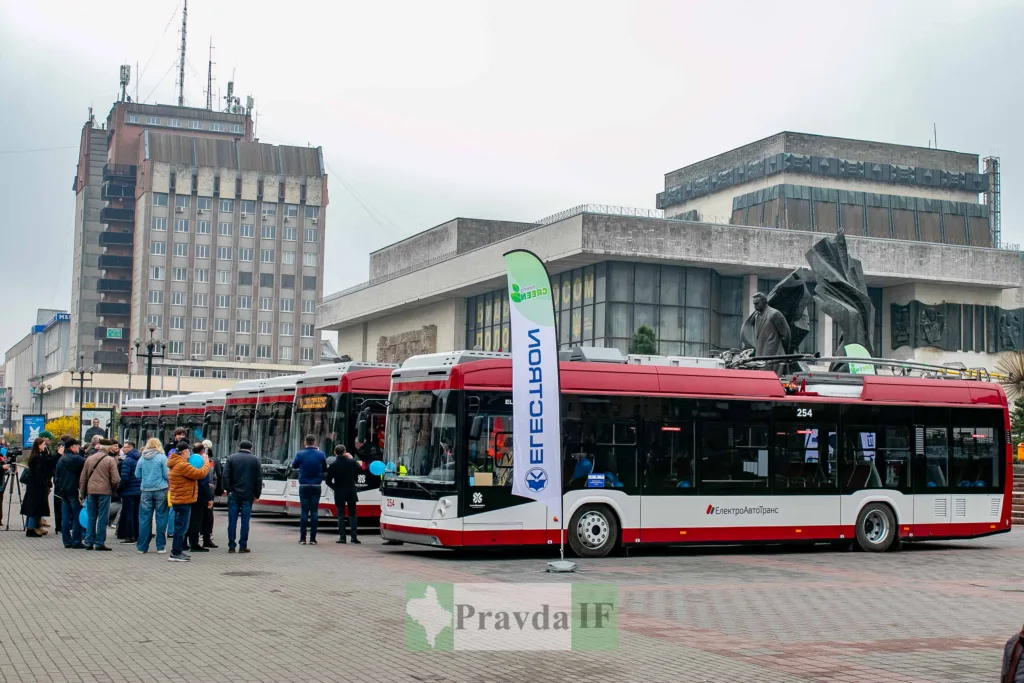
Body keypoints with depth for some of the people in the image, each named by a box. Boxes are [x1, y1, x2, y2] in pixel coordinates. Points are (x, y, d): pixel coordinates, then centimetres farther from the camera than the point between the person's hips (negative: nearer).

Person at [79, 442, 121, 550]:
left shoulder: (89, 459, 7)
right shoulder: (110, 460, -7)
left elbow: (83, 478, 8)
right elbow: (116, 479, -10)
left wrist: (82, 492, 14)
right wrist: (113, 489, 9)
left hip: (90, 491, 4)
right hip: (104, 491, -4)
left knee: (91, 517, 11)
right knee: (102, 518, 2)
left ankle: (89, 542, 11)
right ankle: (99, 543, 2)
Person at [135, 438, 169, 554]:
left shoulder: (142, 458, 4)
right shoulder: (162, 457, -5)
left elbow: (137, 475, 10)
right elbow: (167, 475, -7)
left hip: (145, 490, 3)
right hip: (160, 489, -2)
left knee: (144, 518, 7)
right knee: (161, 517, 4)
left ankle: (142, 546, 9)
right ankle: (160, 546, 6)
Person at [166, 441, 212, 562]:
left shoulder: (176, 464, 14)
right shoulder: (182, 465, -20)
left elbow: (191, 474, 21)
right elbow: (200, 474, -20)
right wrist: (206, 463, -3)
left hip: (179, 499, 11)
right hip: (183, 500, -11)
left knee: (180, 526, 17)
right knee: (181, 526, -7)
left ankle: (177, 551, 23)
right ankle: (175, 553, -7)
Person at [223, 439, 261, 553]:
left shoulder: (231, 458, 4)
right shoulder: (255, 460, 3)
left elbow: (225, 476, -2)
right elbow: (259, 479, 1)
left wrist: (228, 490, 3)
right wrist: (256, 494, 7)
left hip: (234, 494, 0)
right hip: (248, 495, 0)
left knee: (232, 521, 3)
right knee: (245, 520, 2)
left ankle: (231, 546, 3)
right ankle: (243, 546, 0)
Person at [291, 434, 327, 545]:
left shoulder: (300, 454, -7)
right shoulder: (321, 454, -4)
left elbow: (294, 466, 9)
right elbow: (324, 468, 11)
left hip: (304, 487, -1)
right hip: (316, 487, 1)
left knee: (304, 511, 4)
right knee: (314, 511, 3)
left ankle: (302, 538, 3)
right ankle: (312, 538, 2)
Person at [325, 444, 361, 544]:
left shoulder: (332, 465, -11)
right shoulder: (352, 462, -6)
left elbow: (328, 481, -8)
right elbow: (360, 470, 14)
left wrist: (335, 487, 9)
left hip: (339, 493, -2)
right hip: (351, 492, 2)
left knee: (341, 515, 4)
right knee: (352, 515, 10)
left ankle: (342, 537, -1)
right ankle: (354, 536, 5)